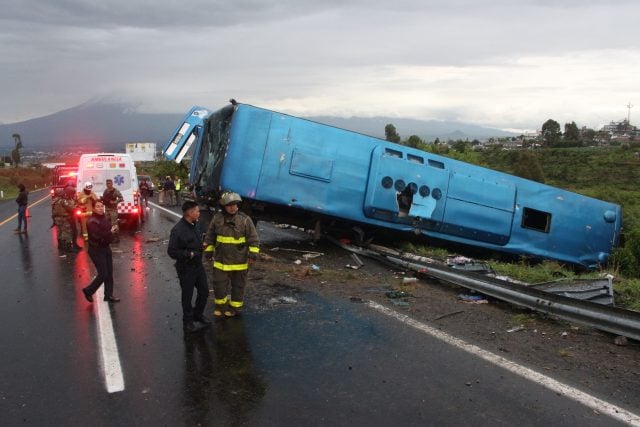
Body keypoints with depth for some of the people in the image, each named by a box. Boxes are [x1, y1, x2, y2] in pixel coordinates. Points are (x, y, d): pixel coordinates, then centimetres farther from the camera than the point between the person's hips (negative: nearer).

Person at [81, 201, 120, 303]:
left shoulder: (105, 218, 6)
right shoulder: (92, 222, -18)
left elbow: (109, 229, 18)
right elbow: (97, 236, -27)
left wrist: (114, 229, -5)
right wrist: (110, 232, -18)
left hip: (106, 248, 8)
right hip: (96, 250, -8)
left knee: (109, 273, 9)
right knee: (103, 274, -5)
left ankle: (108, 295, 19)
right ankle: (88, 291, 17)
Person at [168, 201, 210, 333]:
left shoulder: (194, 225, 4)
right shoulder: (178, 230, -22)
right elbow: (172, 251, -22)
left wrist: (201, 245, 4)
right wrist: (189, 254, -22)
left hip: (198, 265, 8)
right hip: (186, 268, -8)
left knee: (204, 290, 16)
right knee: (187, 295, 7)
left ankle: (198, 315, 37)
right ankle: (188, 321, 24)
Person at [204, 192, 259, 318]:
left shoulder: (245, 219, -10)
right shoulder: (217, 218, -3)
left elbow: (253, 239, -7)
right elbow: (210, 237, 9)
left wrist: (253, 254, -12)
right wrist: (209, 251, 10)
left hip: (240, 261, -2)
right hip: (221, 260, 2)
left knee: (238, 285, 12)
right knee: (219, 284, 8)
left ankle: (235, 307, 30)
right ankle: (220, 305, 31)